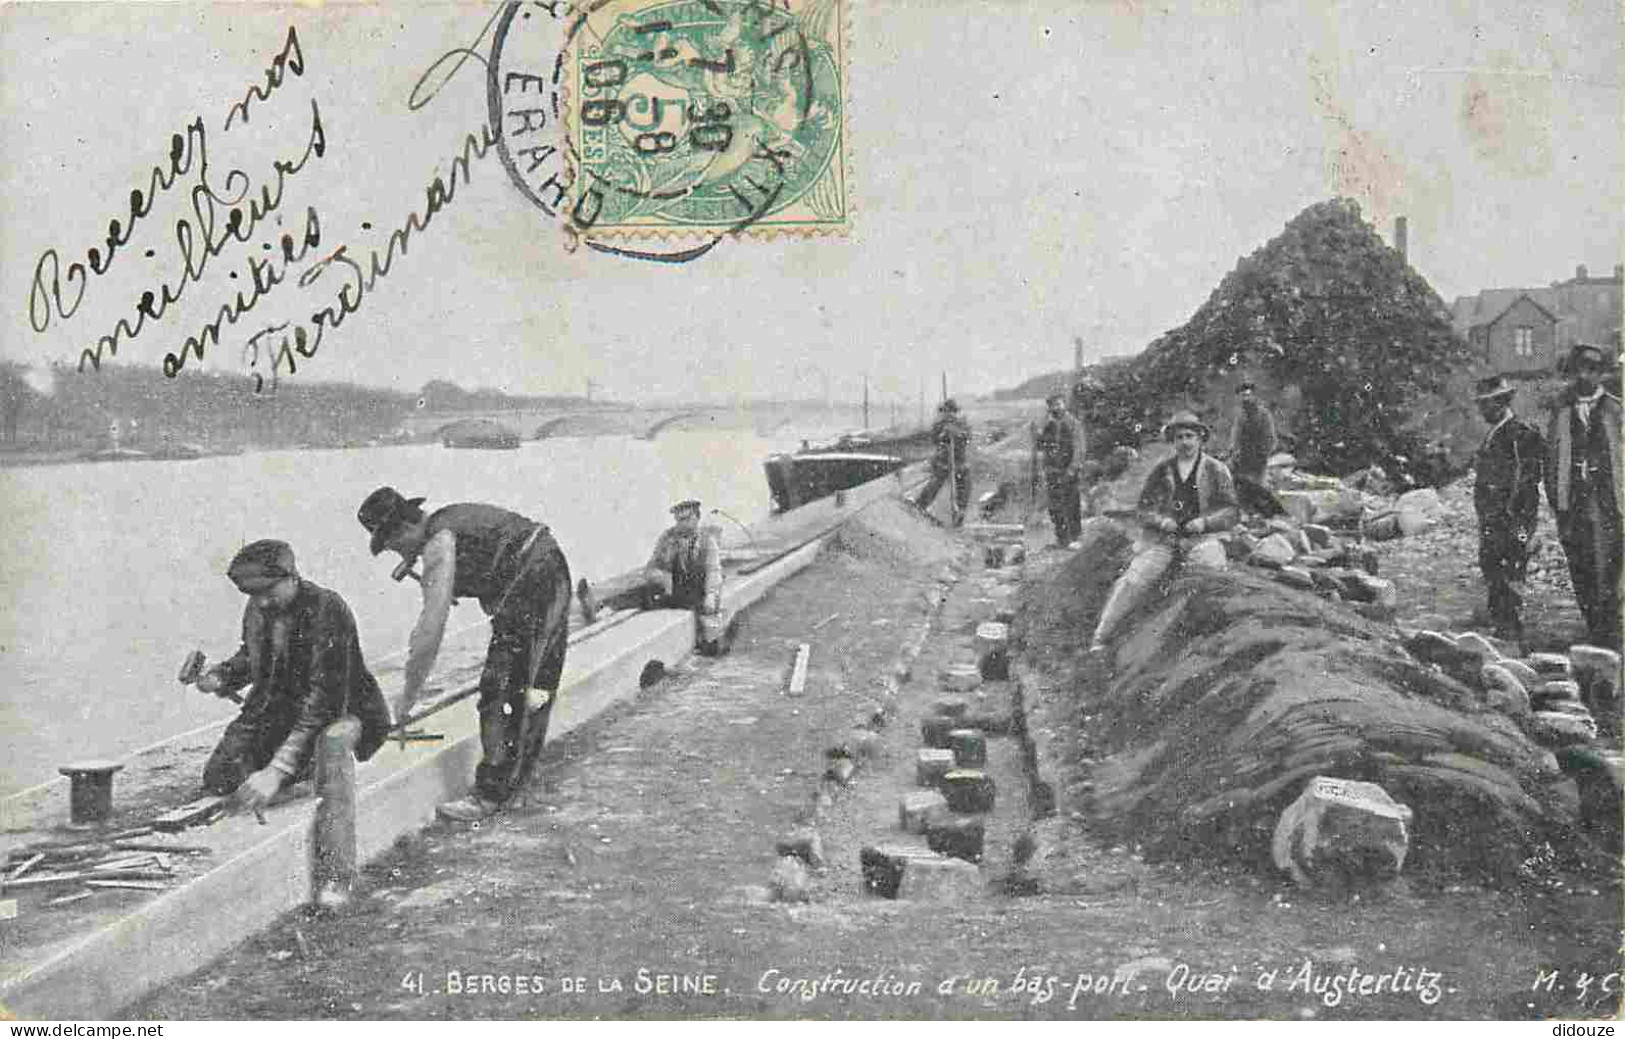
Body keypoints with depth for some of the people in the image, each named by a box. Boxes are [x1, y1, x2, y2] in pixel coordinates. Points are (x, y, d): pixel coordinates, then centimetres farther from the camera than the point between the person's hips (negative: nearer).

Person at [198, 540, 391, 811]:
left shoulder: (327, 611, -26)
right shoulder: (257, 609, -3)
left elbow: (325, 700, -33)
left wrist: (278, 770, -40)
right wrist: (222, 675, -4)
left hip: (345, 717, -5)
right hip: (280, 711, 6)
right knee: (218, 778, -8)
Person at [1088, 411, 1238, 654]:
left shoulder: (1216, 470, 10)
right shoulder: (1160, 471, 14)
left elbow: (1232, 511, 8)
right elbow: (1144, 509, 13)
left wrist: (1205, 522, -11)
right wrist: (1160, 521, -9)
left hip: (1200, 538, 0)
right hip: (1160, 539, 0)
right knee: (1134, 580, -21)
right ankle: (1098, 638, -27)